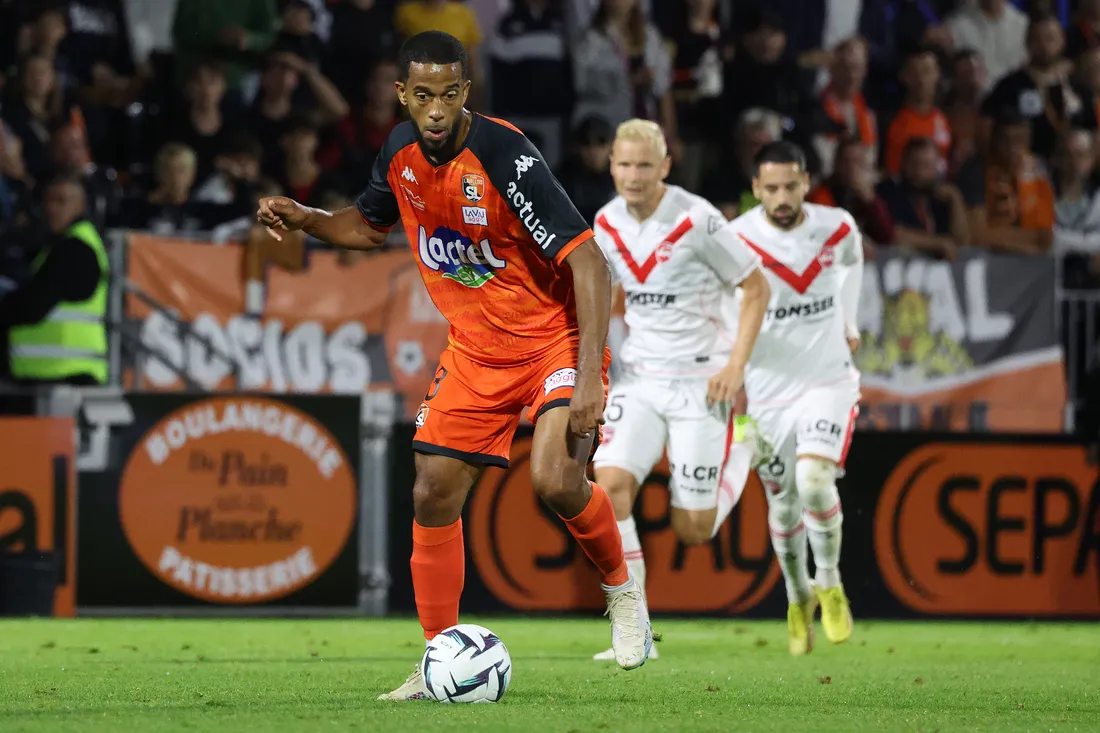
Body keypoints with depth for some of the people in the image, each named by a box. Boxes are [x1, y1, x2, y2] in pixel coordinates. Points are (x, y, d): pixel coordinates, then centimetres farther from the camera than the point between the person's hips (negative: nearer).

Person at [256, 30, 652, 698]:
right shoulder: (402, 151, -3)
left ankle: (622, 591, 3)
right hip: (476, 349, 6)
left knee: (557, 482, -26)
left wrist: (589, 375, -34)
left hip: (556, 336, -6)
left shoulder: (505, 155, -25)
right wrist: (305, 218, -1)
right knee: (434, 493, -1)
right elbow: (370, 225, 20)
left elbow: (587, 260, -27)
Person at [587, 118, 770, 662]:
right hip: (639, 377, 4)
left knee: (692, 531, -1)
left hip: (699, 379, -4)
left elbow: (756, 288, -6)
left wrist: (736, 364, -14)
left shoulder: (696, 220, -14)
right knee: (610, 485, -20)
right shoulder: (607, 224, 2)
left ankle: (741, 458, 34)